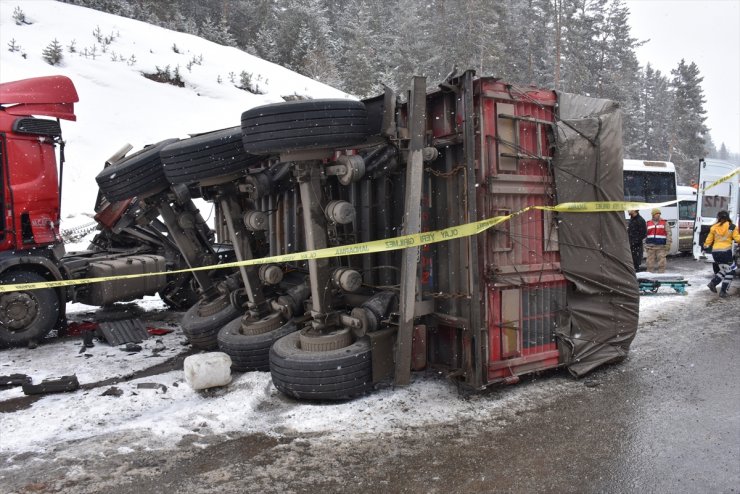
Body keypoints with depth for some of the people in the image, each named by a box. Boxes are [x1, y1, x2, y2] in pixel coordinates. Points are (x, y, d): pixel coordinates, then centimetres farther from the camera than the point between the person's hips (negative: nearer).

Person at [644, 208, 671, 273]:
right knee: (650, 262, 4)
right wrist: (645, 245, 9)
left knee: (661, 262, -2)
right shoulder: (648, 223, 12)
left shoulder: (664, 223, 5)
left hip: (661, 246, -2)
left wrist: (668, 244, -8)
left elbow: (668, 234, 0)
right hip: (651, 246, 2)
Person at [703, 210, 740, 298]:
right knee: (730, 272, 9)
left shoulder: (714, 227, 7)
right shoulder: (732, 227, -2)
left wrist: (705, 248, 27)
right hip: (726, 251, -4)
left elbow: (708, 240, 11)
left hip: (715, 252, 4)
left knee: (723, 270, 20)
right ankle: (723, 291, 4)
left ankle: (713, 283, 2)